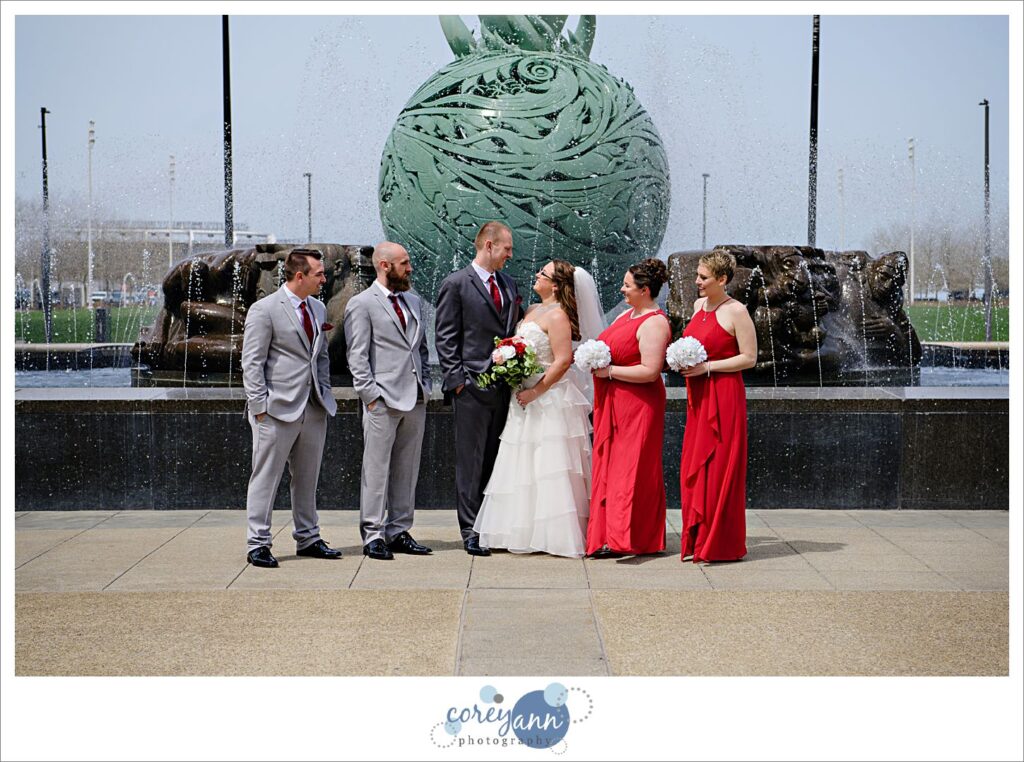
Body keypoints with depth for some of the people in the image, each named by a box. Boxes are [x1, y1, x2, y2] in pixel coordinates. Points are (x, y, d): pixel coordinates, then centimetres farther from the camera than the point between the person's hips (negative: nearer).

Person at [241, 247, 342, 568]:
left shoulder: (318, 308, 13)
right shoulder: (264, 310, -8)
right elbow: (251, 363, -9)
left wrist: (325, 394, 13)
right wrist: (259, 406, -13)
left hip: (313, 409, 7)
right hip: (278, 409, -7)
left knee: (308, 477, 14)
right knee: (266, 477, -1)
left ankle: (308, 538, 24)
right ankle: (258, 544, 5)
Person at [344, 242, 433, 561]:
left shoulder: (414, 302, 17)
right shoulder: (362, 304, -4)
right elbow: (357, 357, -8)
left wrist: (425, 386, 12)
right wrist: (371, 396, -13)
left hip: (415, 401, 7)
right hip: (383, 401, -7)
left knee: (407, 470, 10)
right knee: (376, 469, -3)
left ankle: (399, 532, 17)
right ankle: (373, 536, 2)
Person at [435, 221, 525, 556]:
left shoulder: (509, 285, 16)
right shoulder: (456, 284, -3)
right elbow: (445, 338, -5)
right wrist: (456, 379, -10)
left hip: (505, 386, 6)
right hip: (472, 388, -6)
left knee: (497, 460, 8)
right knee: (471, 462, -1)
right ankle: (471, 531, 3)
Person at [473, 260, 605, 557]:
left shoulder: (557, 316, -14)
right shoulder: (533, 311, 14)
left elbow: (563, 361, -20)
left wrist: (535, 392, -20)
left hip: (550, 400, -10)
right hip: (528, 400, 10)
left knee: (548, 466, -6)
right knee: (524, 466, 12)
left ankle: (553, 534, 1)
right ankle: (527, 531, 20)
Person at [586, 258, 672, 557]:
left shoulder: (654, 324, -15)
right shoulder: (627, 315, 14)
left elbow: (650, 370, -23)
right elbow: (614, 350, 25)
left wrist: (609, 371, -18)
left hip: (637, 407, -10)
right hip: (613, 405, 10)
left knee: (631, 468, -7)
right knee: (609, 466, 9)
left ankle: (630, 539, -5)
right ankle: (608, 536, 13)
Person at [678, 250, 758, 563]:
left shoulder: (736, 311, -10)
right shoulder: (699, 305, 13)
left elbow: (749, 357, -12)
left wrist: (707, 367, -16)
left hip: (724, 396, -8)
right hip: (698, 397, 8)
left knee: (718, 469, -4)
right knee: (692, 469, 7)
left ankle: (720, 545, 5)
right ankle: (698, 540, 14)